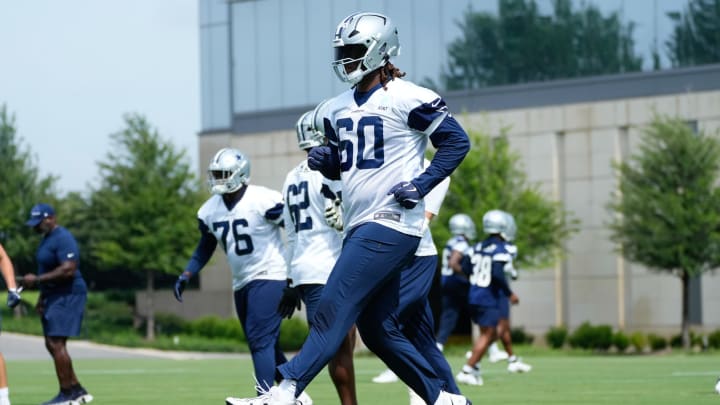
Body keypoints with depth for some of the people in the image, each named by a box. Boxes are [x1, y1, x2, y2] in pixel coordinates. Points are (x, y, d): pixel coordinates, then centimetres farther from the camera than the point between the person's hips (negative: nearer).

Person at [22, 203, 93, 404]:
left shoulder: (62, 239, -17)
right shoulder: (47, 238, 16)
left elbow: (68, 270, -27)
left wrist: (37, 279, -23)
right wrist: (42, 297, 20)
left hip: (68, 295, -11)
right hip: (54, 297, 11)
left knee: (56, 343, -13)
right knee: (51, 345, 11)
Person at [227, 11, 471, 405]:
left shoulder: (408, 99, -9)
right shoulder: (338, 109, 14)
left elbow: (456, 141, -7)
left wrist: (421, 184, -15)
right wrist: (323, 159, 2)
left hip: (391, 223, -9)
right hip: (360, 226, 9)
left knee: (332, 310, -16)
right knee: (379, 331, 9)